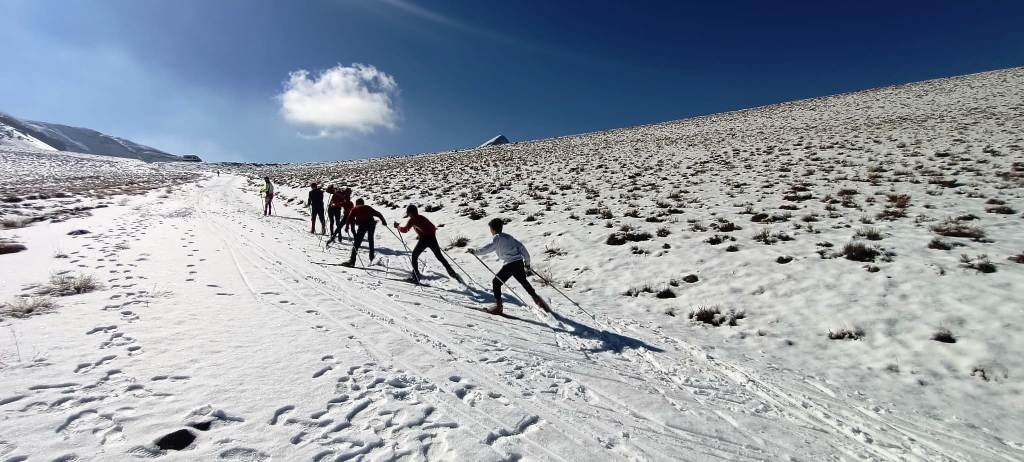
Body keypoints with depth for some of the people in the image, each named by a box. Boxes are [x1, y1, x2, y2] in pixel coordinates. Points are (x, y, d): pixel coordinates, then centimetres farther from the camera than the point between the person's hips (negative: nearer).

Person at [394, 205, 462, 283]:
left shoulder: (412, 220, 3)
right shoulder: (422, 217, 22)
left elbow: (405, 230, -2)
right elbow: (433, 227, 28)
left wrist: (398, 226, 18)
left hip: (424, 240, -6)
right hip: (432, 238, 6)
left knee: (414, 256, 15)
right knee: (440, 257, 14)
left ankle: (416, 277, 9)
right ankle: (453, 273, 6)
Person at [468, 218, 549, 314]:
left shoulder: (497, 238, -1)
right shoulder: (508, 237, 19)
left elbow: (488, 248, -17)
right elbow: (521, 247, 19)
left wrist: (475, 251, -9)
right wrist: (527, 263, 25)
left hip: (510, 264, -7)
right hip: (519, 262, 7)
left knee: (496, 282, 7)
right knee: (524, 282, 27)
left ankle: (498, 305, 4)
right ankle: (537, 298, 26)